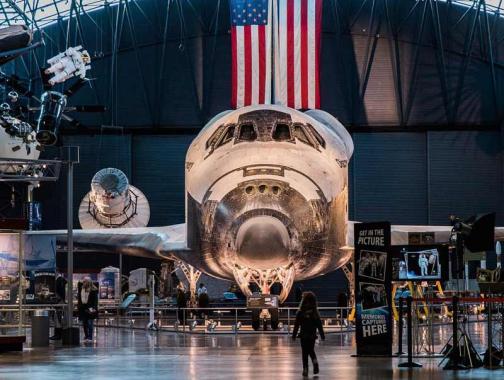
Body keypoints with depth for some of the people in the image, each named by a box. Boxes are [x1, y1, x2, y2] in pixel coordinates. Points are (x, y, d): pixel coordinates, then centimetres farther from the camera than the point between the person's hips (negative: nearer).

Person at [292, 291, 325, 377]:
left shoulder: (300, 313, -8)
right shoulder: (315, 313, -2)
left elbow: (296, 325, -6)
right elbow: (319, 325, 3)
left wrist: (294, 335, 2)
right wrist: (322, 335, 10)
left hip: (303, 336, -2)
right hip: (312, 335, 2)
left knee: (305, 352, 5)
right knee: (311, 350, 18)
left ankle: (305, 369, -1)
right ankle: (315, 361, -10)